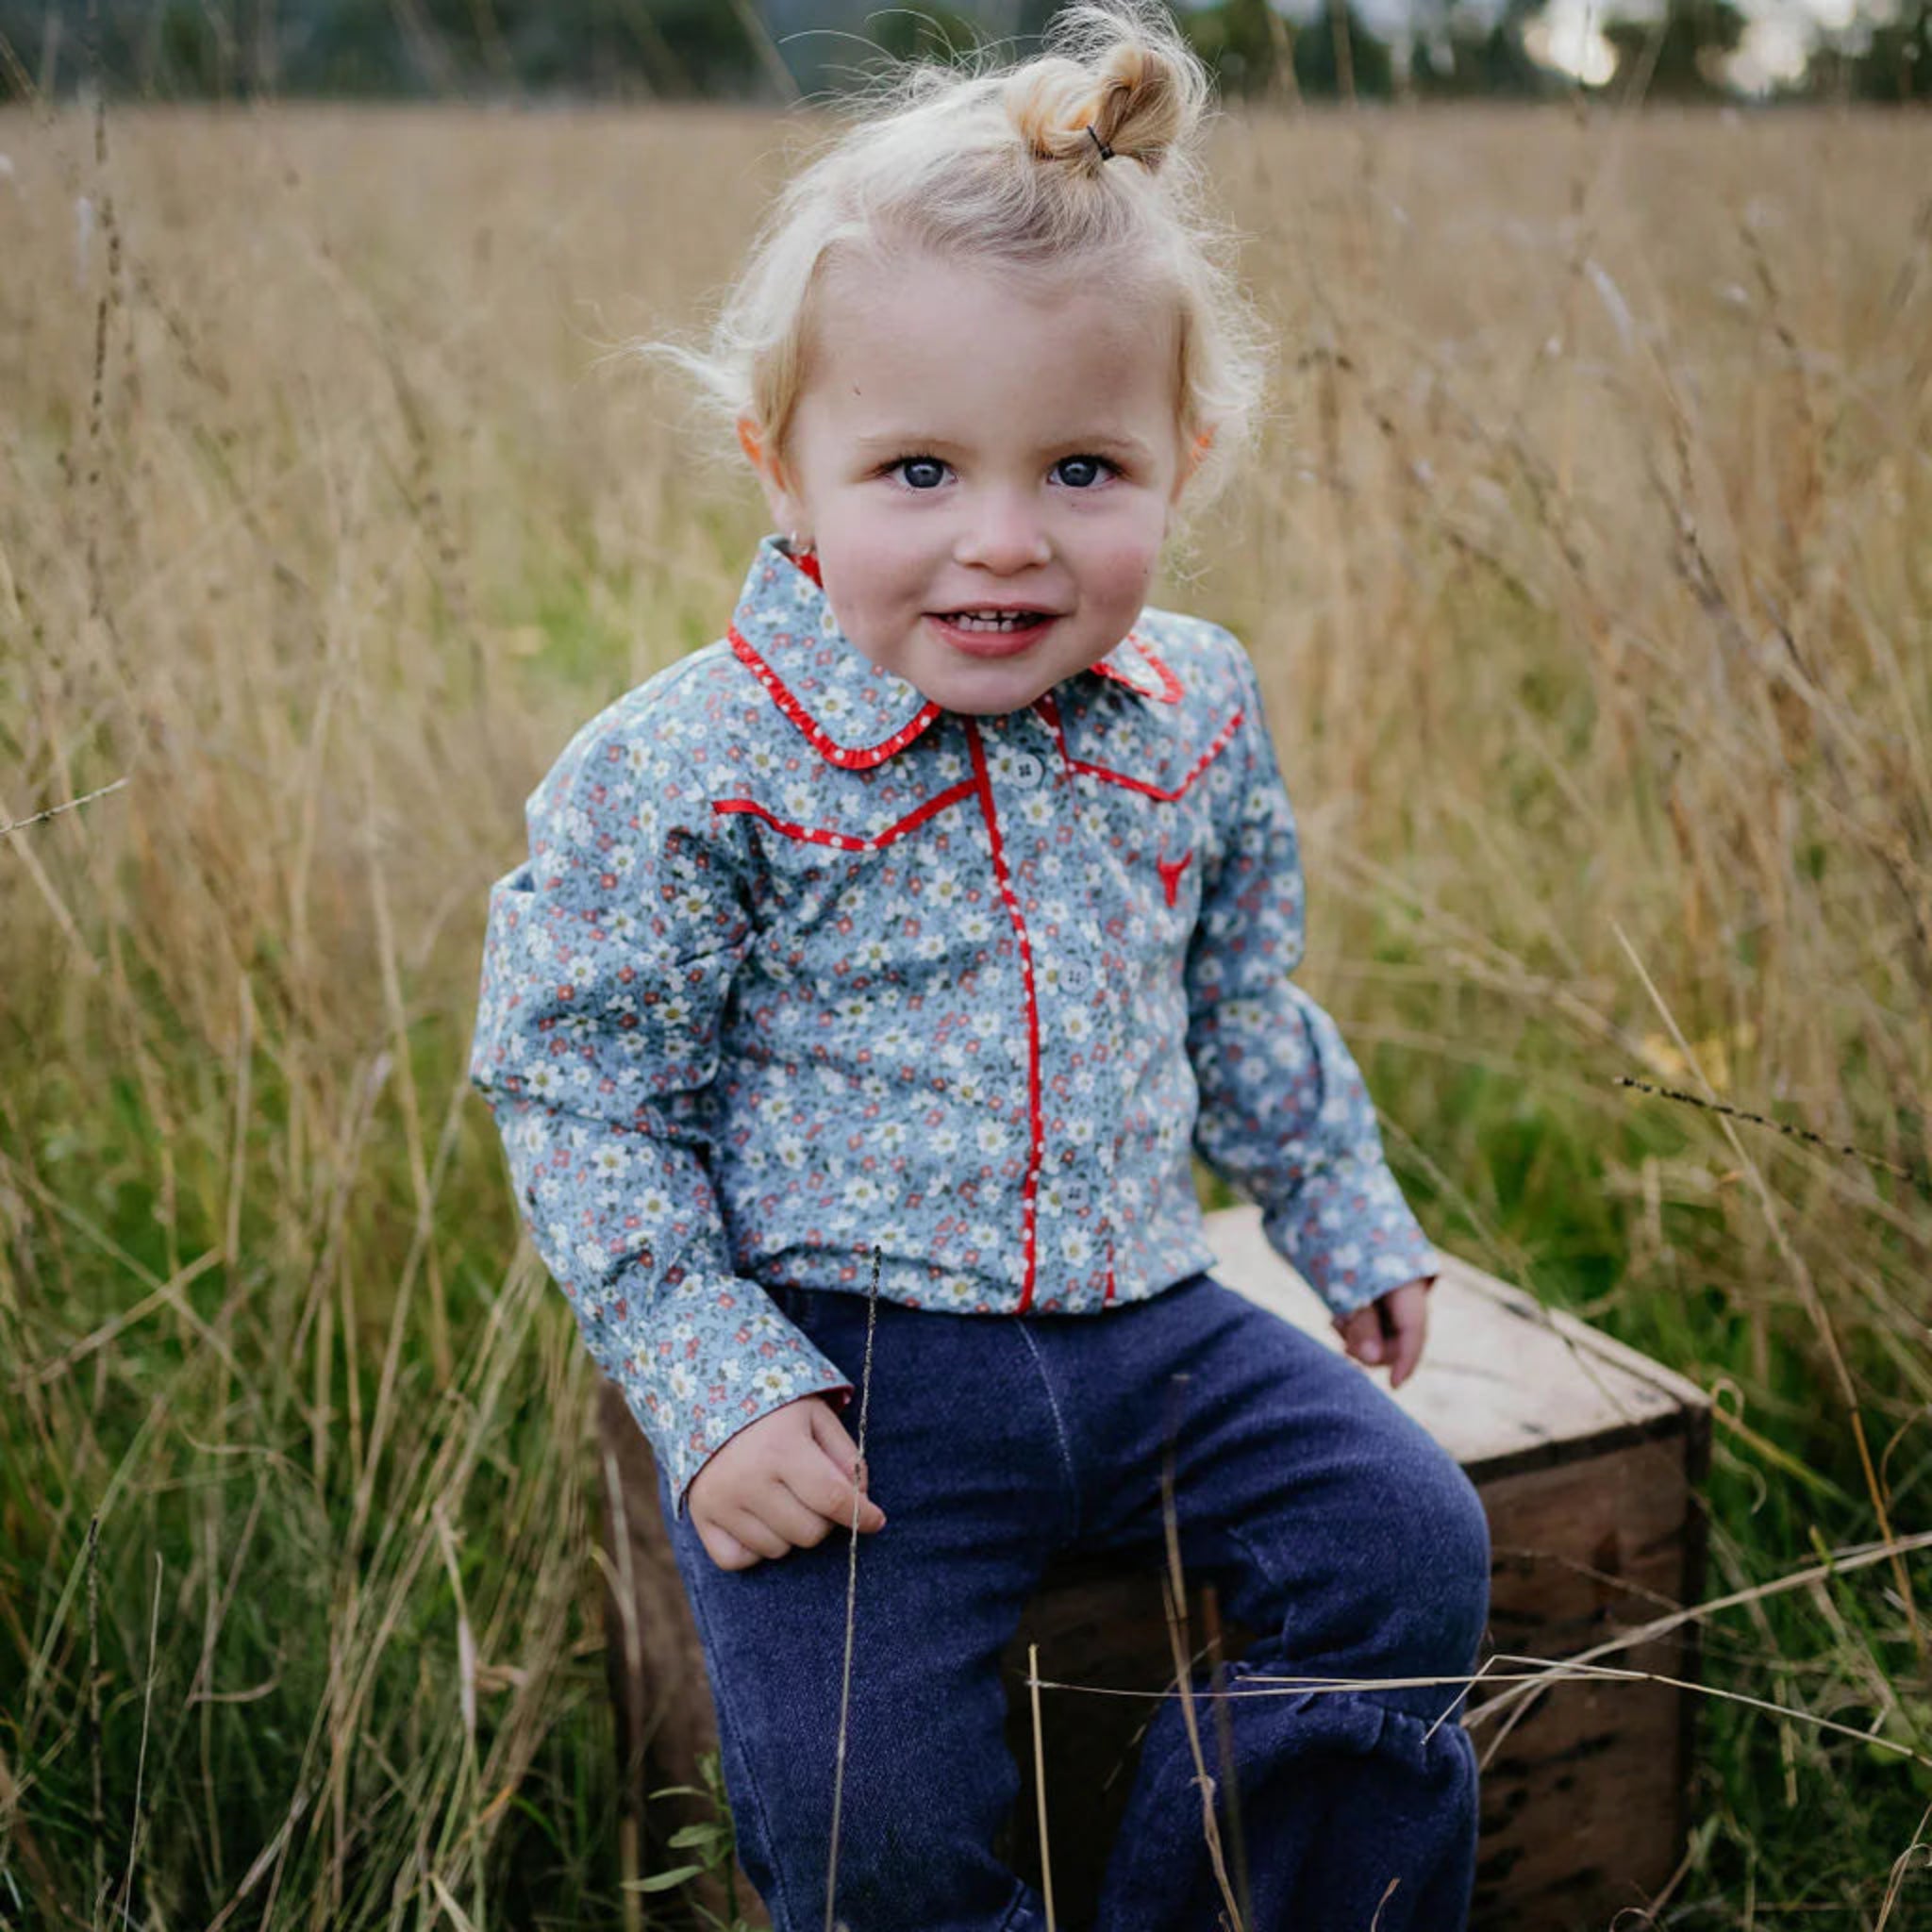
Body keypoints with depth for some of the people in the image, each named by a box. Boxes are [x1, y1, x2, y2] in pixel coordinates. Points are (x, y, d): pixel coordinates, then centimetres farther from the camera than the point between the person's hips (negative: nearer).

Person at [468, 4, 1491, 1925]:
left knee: (1411, 1553, -3)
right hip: (844, 1365, -4)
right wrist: (710, 1385, -15)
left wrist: (1348, 1218, 23)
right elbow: (580, 1098, -8)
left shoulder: (1199, 718, 1)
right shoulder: (683, 773, -14)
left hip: (1145, 1322, 5)